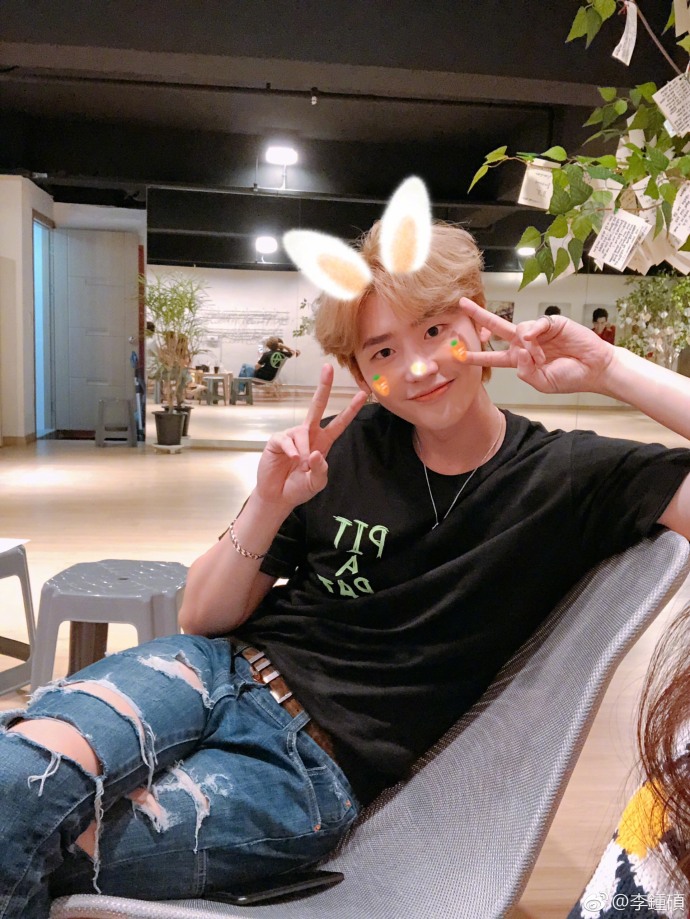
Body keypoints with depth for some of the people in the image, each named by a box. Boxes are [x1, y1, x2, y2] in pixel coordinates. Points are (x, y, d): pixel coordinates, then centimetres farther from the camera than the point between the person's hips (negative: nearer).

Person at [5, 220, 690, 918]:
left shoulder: (570, 477, -2)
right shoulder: (346, 448, 2)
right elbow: (202, 619, 4)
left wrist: (607, 367, -19)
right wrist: (269, 506, -15)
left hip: (315, 772, -2)